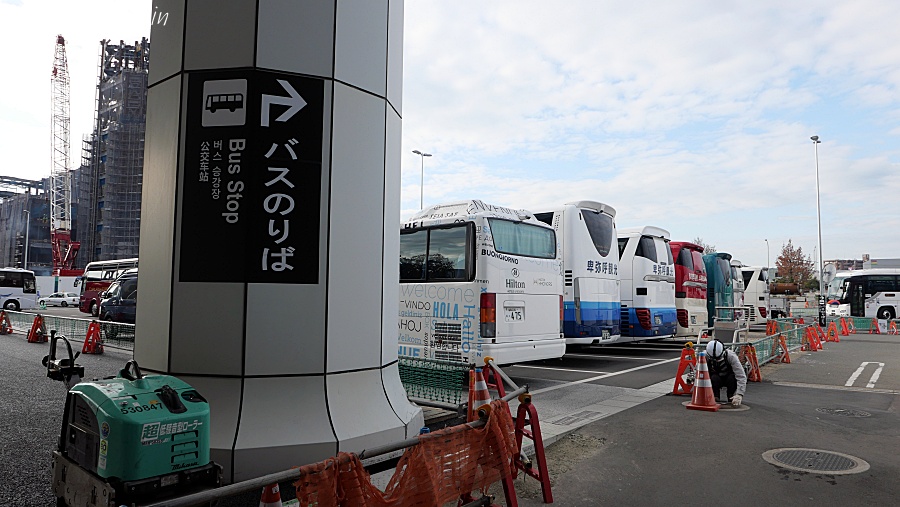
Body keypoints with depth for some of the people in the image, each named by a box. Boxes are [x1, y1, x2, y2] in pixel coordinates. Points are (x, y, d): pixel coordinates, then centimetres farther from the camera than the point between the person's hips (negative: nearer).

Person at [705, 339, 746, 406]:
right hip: (715, 380, 0)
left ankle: (732, 399, -11)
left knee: (731, 378, -33)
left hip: (730, 379, 0)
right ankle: (715, 398, -10)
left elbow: (741, 376, -37)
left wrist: (739, 394, -47)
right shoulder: (705, 358, -27)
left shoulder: (731, 356, -32)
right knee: (714, 378, -33)